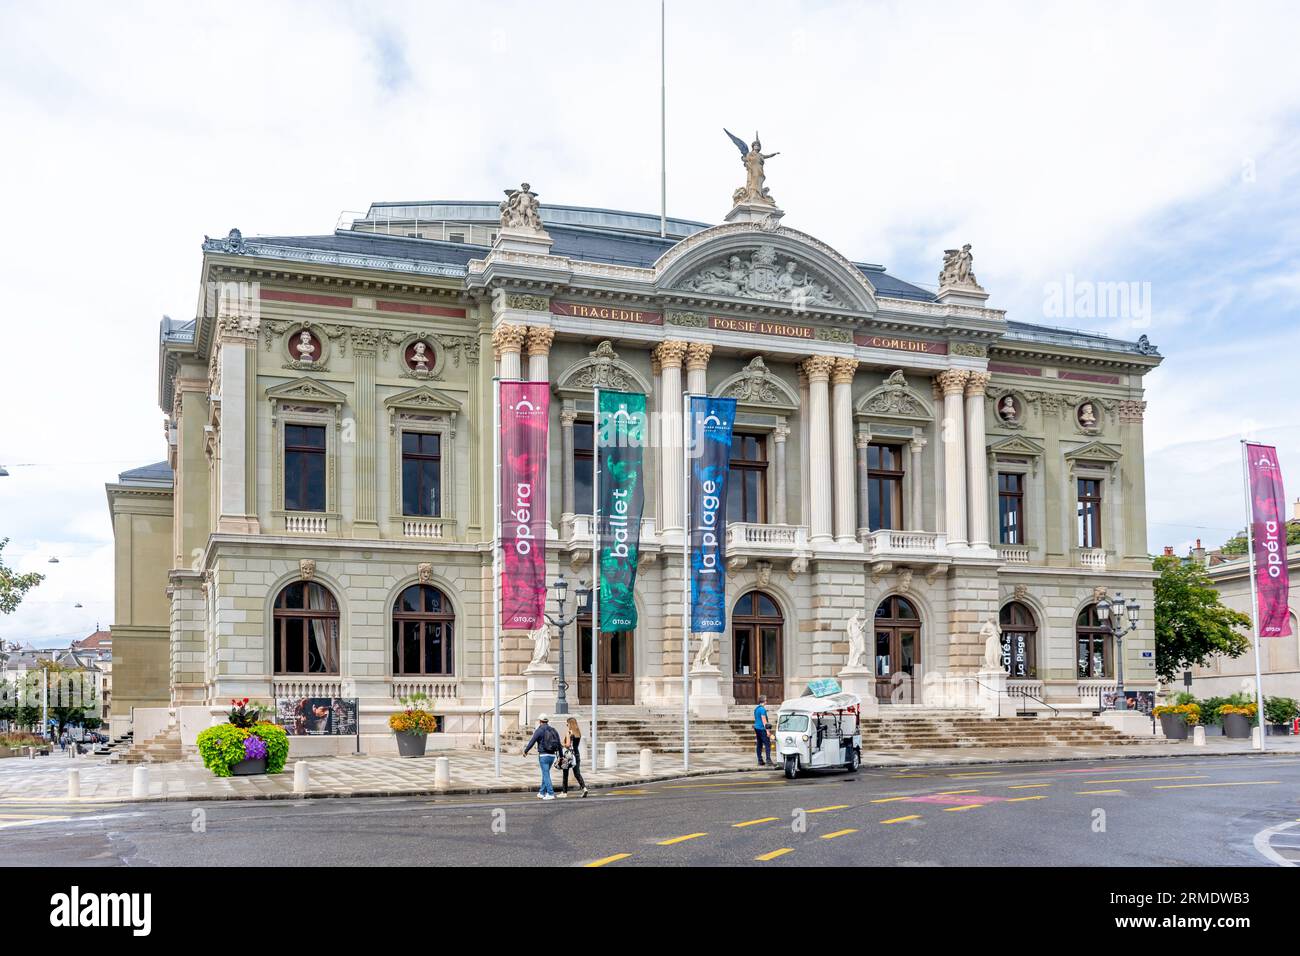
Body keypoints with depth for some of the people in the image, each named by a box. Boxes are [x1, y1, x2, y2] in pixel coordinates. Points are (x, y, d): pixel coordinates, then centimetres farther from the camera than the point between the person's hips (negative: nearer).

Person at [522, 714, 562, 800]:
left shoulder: (539, 730, -8)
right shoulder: (553, 730, 10)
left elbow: (532, 742, -7)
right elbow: (559, 744, 11)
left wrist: (525, 751, 8)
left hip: (543, 755, -6)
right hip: (552, 755, 6)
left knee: (546, 775, -5)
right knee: (545, 774, 19)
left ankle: (551, 794, -10)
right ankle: (542, 793, 26)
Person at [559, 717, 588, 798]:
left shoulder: (568, 732, -13)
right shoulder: (578, 733, 8)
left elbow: (568, 745, -20)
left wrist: (563, 745, -1)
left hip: (569, 754, -6)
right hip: (577, 754, 6)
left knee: (565, 774, 7)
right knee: (577, 773, 8)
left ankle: (564, 792, 13)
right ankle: (584, 788, -11)